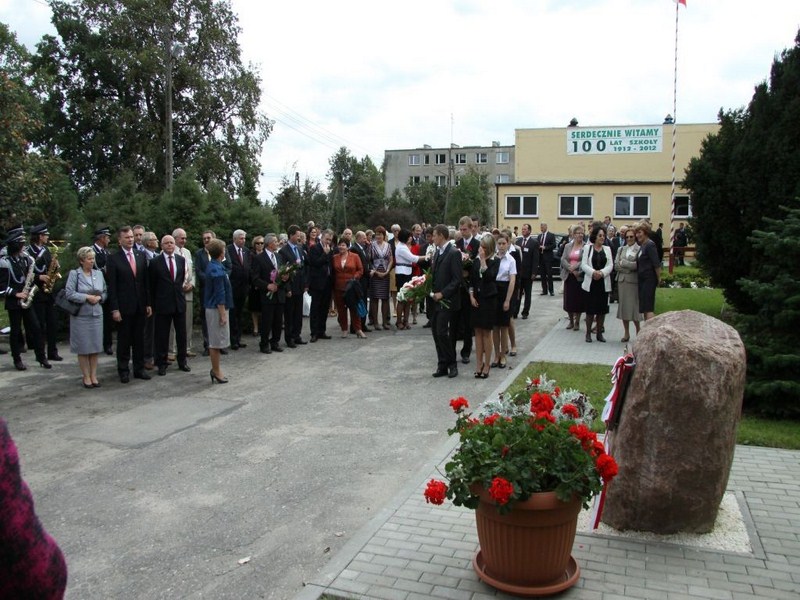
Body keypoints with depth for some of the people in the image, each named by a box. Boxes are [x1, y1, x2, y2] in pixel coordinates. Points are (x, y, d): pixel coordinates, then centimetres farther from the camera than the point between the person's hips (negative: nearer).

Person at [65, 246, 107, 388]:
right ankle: (86, 376, 13)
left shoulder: (99, 273, 9)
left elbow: (105, 292, 11)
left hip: (97, 315, 4)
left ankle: (93, 375, 17)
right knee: (83, 348, 3)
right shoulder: (74, 274, -4)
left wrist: (99, 298, -9)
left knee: (95, 346, 7)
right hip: (81, 316, -4)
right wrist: (87, 297, -17)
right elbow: (70, 294, -12)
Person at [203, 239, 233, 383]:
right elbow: (220, 295, -21)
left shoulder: (212, 266, 10)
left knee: (215, 341, 15)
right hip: (217, 309, -10)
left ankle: (215, 369, 24)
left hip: (213, 308, 10)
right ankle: (216, 371, 8)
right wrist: (223, 314, -18)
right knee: (216, 342, 0)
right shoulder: (217, 270, -20)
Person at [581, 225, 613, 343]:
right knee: (590, 309, 0)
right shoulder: (588, 248, 3)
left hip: (603, 283, 2)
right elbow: (584, 264, -4)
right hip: (590, 283, -2)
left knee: (602, 309, 5)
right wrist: (593, 272, -19)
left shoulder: (607, 249, 9)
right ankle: (588, 333, 11)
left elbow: (610, 265, 1)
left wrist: (602, 273, -16)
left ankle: (599, 333, 15)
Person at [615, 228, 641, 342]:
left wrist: (623, 263, -6)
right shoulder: (621, 249, 15)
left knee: (633, 307, -5)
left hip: (633, 281, -5)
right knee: (623, 306, 6)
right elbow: (616, 265, 5)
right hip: (622, 280, 5)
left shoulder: (639, 249, -2)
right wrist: (630, 268, -7)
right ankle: (626, 333, 14)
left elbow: (638, 265, -13)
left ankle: (638, 331, 12)